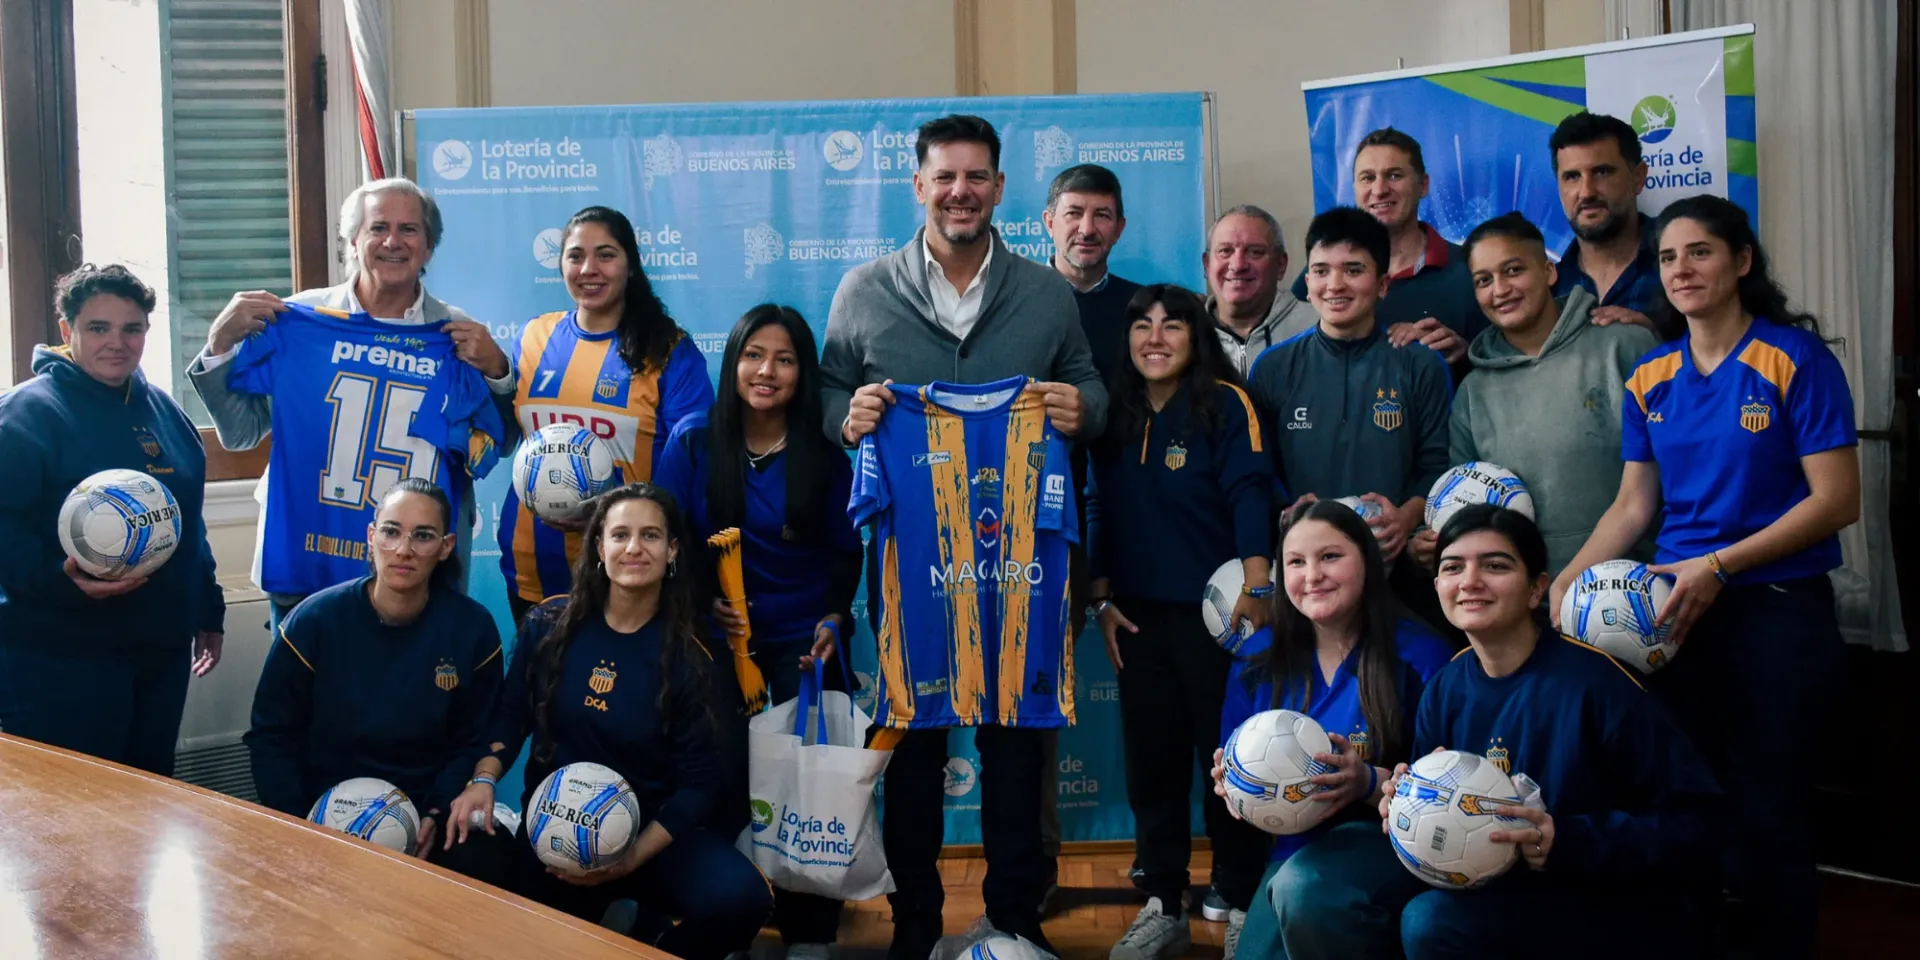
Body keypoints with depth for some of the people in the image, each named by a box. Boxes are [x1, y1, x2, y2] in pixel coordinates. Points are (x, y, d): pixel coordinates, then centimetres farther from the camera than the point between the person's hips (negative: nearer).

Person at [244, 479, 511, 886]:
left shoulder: (472, 629, -4)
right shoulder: (314, 620, -7)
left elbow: (472, 741, 5)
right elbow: (271, 736, 0)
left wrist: (437, 813, -11)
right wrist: (300, 827, -12)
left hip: (424, 806, 1)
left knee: (483, 861, -28)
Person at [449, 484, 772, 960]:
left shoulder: (687, 656, -6)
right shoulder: (549, 625, 0)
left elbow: (697, 778, -7)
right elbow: (510, 714, 8)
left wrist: (634, 856, -18)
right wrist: (483, 781, -11)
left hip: (651, 831, -1)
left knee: (741, 898, -26)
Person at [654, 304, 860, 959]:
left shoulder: (825, 458, -2)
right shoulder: (692, 441, -4)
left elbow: (845, 554, 3)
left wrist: (834, 621, -12)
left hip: (803, 640, 0)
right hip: (715, 636, 0)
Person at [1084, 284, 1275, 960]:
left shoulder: (1226, 403, -6)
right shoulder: (1114, 413, 8)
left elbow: (1249, 497, -14)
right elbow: (1100, 509, 12)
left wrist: (1256, 591, -23)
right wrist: (1102, 600, 8)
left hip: (1214, 612, -4)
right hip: (1139, 616, 5)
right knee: (1151, 759, 9)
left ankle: (1241, 903, 16)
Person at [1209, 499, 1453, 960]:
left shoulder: (1419, 653, -9)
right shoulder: (1258, 658, 6)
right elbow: (1233, 769, 12)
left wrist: (1370, 783, -28)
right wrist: (1234, 785, -12)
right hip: (1291, 850, 5)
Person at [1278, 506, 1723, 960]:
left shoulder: (1594, 681, -17)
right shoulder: (1445, 688, 3)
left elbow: (1694, 823, -16)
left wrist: (1569, 844, -27)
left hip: (1613, 907, -6)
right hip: (1492, 885, 6)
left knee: (1432, 919, -32)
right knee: (1309, 885, -11)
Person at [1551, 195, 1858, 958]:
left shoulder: (1796, 360, -8)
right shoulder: (1650, 380, 7)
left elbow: (1836, 501, -11)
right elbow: (1633, 505, 10)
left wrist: (1717, 566, -18)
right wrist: (1565, 585, -4)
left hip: (1778, 610, -4)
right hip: (1677, 613, 5)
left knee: (1765, 811, 2)